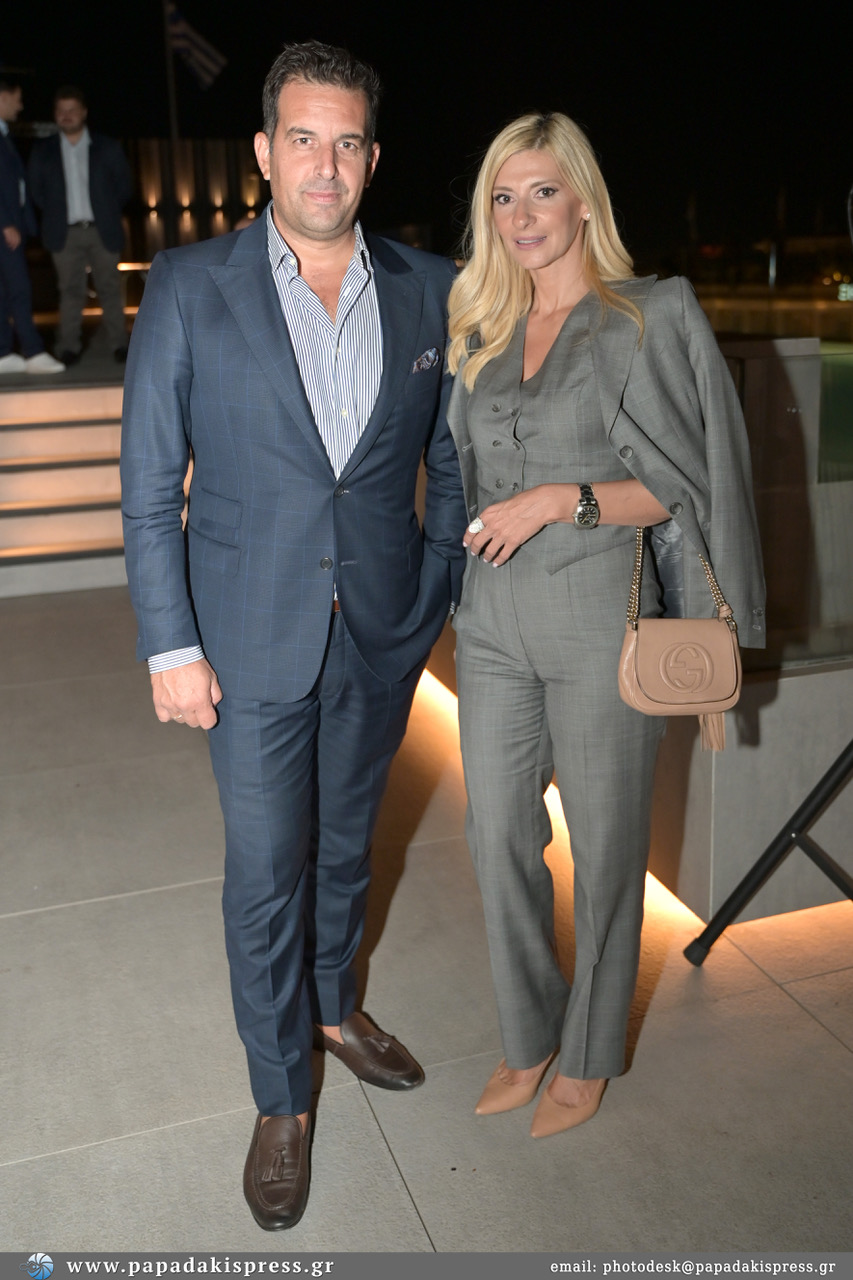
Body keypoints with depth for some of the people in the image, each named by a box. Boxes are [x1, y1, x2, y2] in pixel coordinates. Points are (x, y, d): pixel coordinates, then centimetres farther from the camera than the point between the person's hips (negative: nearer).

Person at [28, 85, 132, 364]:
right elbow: (36, 190, 11)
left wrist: (108, 212, 6)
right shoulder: (43, 152, 5)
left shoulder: (107, 147, 4)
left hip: (102, 231, 0)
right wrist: (55, 215, 6)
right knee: (71, 291, 1)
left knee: (110, 289, 2)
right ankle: (69, 347, 5)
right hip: (65, 233, 0)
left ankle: (119, 344, 9)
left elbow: (124, 185, 9)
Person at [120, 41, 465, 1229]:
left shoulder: (428, 291, 1)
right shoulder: (189, 288, -6)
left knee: (347, 839, 20)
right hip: (254, 640, -2)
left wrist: (440, 593, 2)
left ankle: (335, 1005, 47)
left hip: (382, 637, 3)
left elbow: (450, 461, 9)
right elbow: (149, 484, -6)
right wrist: (170, 646, -9)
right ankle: (282, 1099, 28)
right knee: (266, 873, 7)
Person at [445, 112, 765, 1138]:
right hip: (495, 623, 5)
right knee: (498, 839, 11)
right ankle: (529, 1038, 33)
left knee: (604, 848, 8)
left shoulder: (650, 319, -4)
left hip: (601, 623, -5)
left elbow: (679, 485, -7)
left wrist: (562, 497, -18)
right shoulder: (483, 331, 12)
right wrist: (453, 586, 12)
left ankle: (590, 1055, 30)